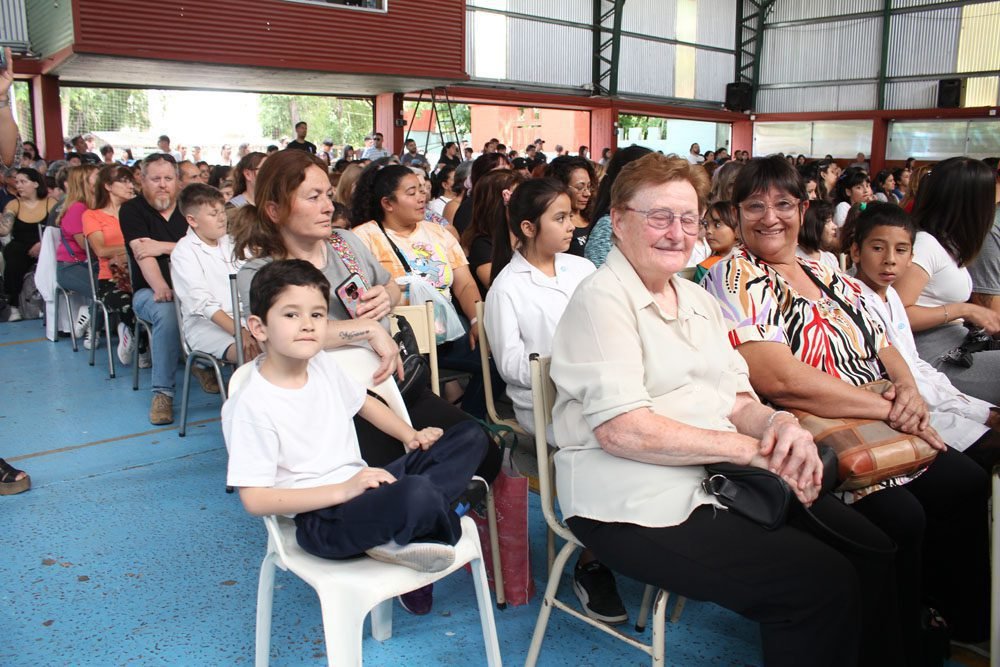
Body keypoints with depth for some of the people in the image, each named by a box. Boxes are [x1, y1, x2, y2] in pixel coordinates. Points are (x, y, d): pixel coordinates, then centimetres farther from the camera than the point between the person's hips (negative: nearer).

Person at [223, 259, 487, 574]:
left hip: (363, 488, 9)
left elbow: (363, 401, 26)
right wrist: (343, 490, -23)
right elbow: (254, 500, -16)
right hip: (319, 520, -9)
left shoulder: (323, 364, 7)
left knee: (470, 437, 5)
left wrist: (410, 435, 9)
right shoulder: (250, 405, -14)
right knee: (418, 493, -39)